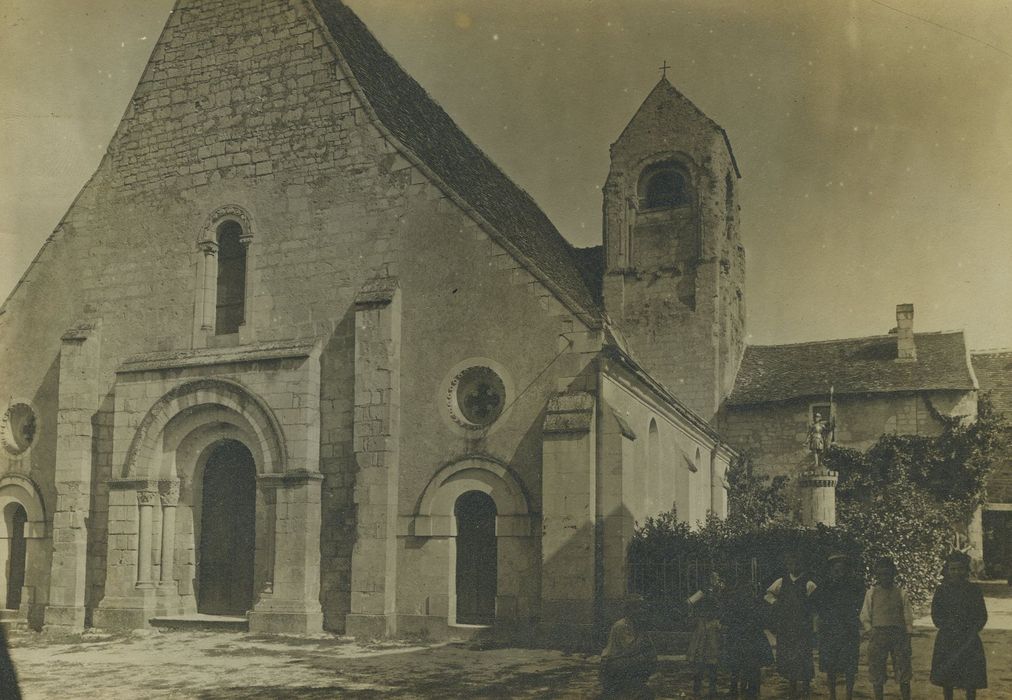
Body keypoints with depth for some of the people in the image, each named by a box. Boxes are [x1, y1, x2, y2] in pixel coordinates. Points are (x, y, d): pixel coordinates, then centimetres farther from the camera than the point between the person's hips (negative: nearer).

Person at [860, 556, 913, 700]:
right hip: (878, 635, 0)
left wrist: (907, 640, 1)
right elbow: (865, 617, 9)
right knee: (877, 673, 3)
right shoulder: (871, 593, 9)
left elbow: (908, 618, 8)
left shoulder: (901, 593, 8)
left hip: (899, 634, 0)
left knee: (904, 673, -1)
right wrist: (871, 633, -3)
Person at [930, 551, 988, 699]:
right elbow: (936, 615, 3)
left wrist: (972, 632, -7)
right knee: (946, 681, 6)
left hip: (969, 640, 0)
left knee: (971, 681, -1)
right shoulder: (942, 590, 1)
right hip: (946, 640, 0)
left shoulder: (974, 590, 1)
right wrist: (949, 628, -9)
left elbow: (982, 616, 4)